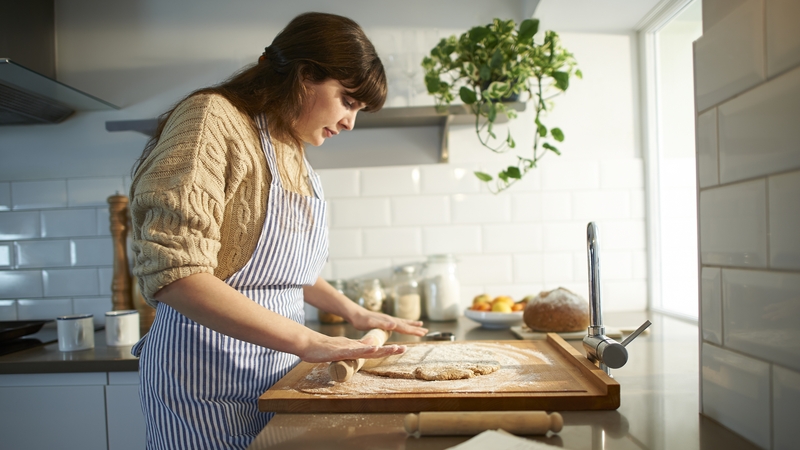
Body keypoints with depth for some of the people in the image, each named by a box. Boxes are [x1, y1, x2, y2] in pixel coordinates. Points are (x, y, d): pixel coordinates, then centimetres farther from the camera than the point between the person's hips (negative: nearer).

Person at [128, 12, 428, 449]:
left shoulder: (293, 154, 10)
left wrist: (354, 312, 13)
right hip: (208, 370, -7)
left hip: (275, 365, 8)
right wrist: (306, 340, -27)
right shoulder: (212, 119, -14)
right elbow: (174, 272, -25)